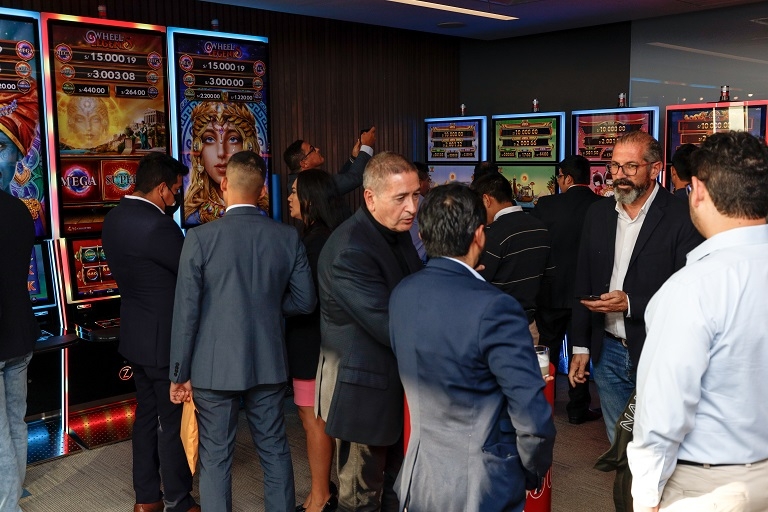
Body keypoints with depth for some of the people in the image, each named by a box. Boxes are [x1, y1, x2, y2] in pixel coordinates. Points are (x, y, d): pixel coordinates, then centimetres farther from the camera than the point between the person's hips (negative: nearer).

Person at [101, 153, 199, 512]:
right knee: (175, 421, 4)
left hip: (136, 335, 9)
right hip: (164, 339, -9)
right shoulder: (156, 225, -25)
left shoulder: (115, 218, 3)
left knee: (147, 414, 18)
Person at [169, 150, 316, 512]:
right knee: (274, 450, 16)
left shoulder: (200, 237, -12)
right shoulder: (288, 237, -4)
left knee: (216, 458, 10)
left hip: (215, 367, -2)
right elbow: (305, 301, 1)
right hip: (268, 363, 3)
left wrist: (179, 374, -1)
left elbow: (186, 311, -10)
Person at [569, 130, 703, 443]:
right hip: (608, 352, 5)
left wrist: (630, 303, -22)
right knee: (618, 445, 17)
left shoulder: (681, 219, -11)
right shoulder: (598, 213, 6)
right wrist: (581, 346, 9)